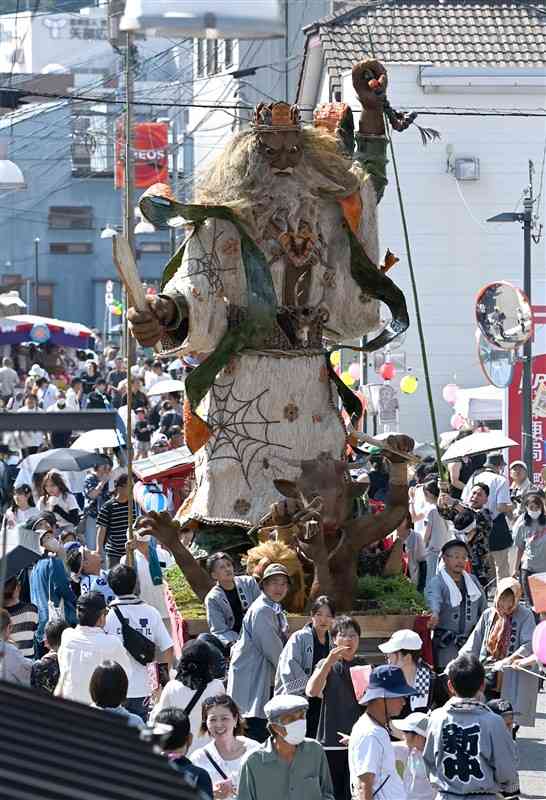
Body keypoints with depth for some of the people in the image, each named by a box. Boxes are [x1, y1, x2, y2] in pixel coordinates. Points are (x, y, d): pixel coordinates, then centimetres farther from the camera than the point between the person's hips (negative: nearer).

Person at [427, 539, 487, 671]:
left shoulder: (472, 581, 14)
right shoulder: (438, 582, -4)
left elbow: (483, 607, 20)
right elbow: (434, 598, -26)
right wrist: (435, 614, -47)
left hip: (471, 639, 5)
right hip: (446, 641, -5)